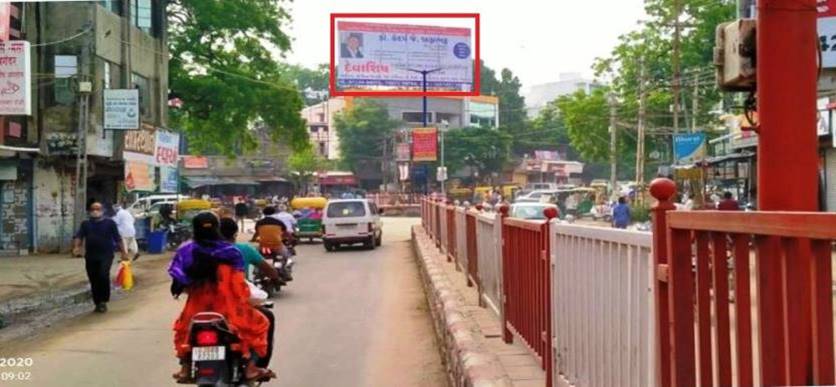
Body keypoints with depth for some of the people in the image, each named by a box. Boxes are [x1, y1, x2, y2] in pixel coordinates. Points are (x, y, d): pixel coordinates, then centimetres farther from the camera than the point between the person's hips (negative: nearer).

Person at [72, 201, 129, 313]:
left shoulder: (110, 223, 5)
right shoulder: (85, 224, 11)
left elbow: (117, 239, 4)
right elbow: (79, 236, 0)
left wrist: (123, 252, 0)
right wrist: (76, 247, -19)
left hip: (106, 255, -3)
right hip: (90, 257, 3)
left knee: (103, 276, -22)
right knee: (94, 281, 6)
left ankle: (103, 301, -6)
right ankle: (98, 304, 19)